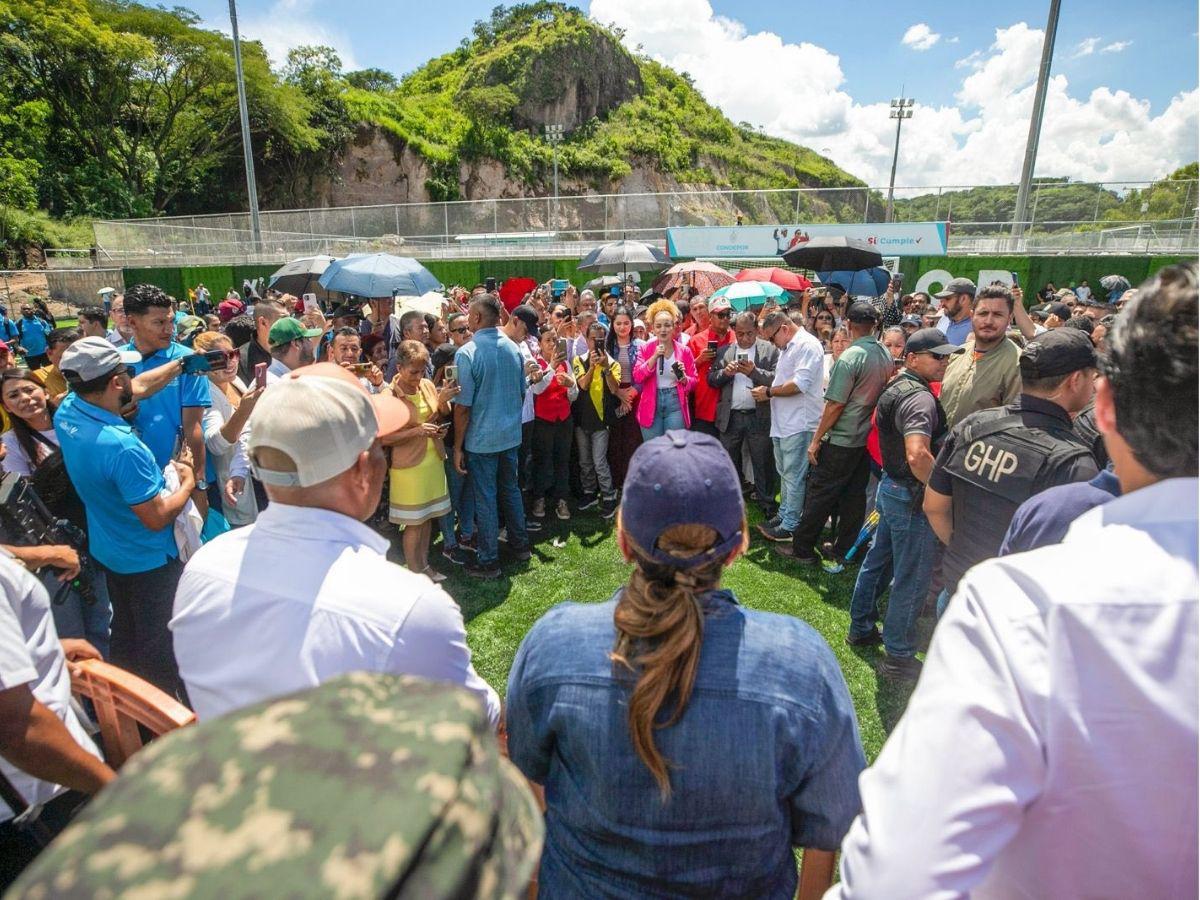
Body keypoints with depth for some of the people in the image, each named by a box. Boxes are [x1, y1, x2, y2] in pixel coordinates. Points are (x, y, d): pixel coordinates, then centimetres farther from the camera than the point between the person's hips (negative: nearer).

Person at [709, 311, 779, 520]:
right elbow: (711, 380, 8)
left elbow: (777, 379, -8)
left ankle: (768, 508, 15)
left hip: (759, 417, -3)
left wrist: (754, 371, -19)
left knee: (763, 464, 4)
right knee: (728, 463, 13)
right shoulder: (725, 351, 9)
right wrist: (725, 372, -11)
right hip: (730, 417, 3)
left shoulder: (770, 350, 1)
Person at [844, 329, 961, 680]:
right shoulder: (919, 398, -22)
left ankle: (861, 628, 36)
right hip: (912, 497, -10)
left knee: (878, 560, 20)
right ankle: (898, 657, 13)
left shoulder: (897, 388, 10)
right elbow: (918, 455, -37)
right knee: (912, 579, 1)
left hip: (891, 487, 10)